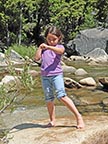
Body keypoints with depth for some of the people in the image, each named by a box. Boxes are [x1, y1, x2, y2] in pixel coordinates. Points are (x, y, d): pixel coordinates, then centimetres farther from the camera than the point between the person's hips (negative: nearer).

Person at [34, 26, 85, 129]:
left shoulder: (60, 47, 2)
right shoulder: (43, 48, 14)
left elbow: (60, 51, -23)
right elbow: (36, 58, 5)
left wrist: (48, 47, -36)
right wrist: (40, 48, -3)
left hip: (56, 75, -4)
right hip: (45, 76, 4)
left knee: (62, 96, -16)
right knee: (49, 99, 8)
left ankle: (78, 116, -10)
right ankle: (52, 120, 20)